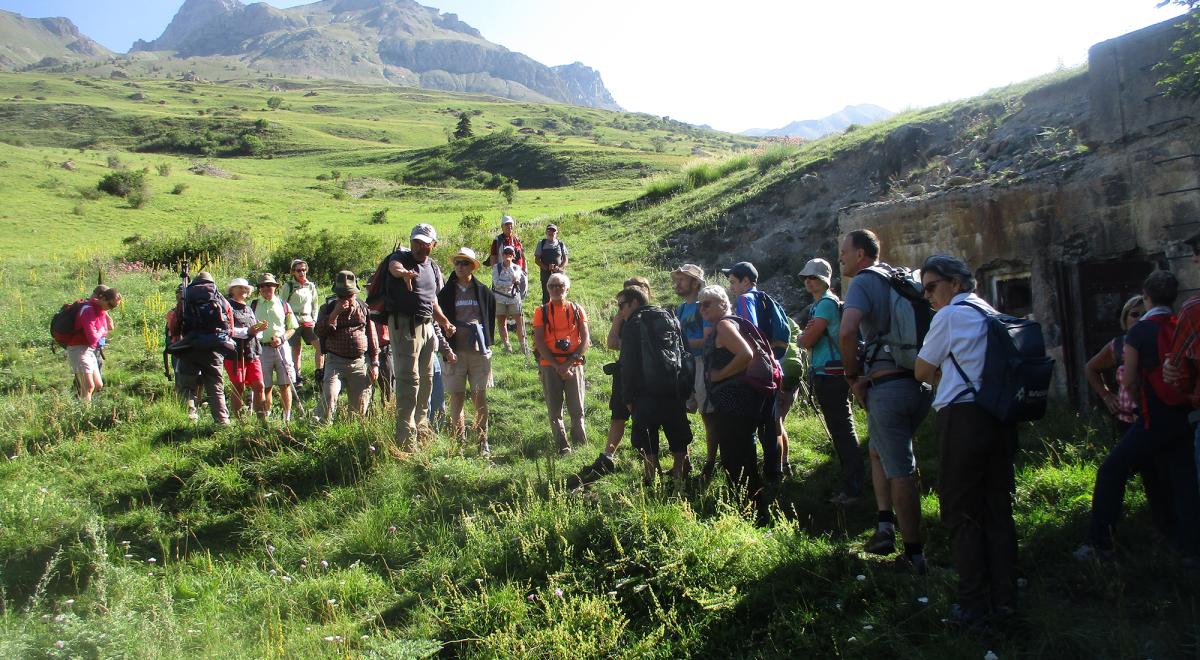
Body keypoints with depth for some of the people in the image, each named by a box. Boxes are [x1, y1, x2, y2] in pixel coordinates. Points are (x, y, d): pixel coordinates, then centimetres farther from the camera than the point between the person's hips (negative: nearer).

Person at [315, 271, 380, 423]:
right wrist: (335, 313, -18)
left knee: (360, 407, 3)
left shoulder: (364, 309, 9)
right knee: (329, 395, -22)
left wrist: (374, 364, 7)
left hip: (360, 362, 2)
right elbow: (319, 332, -9)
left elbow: (373, 337, 12)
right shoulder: (327, 308, 6)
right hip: (336, 361, -2)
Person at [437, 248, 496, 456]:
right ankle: (459, 441, 8)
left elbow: (491, 320, 15)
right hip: (455, 351, 0)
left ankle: (483, 442, 12)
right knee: (456, 397, 1)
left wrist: (487, 343, 9)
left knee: (479, 397, 4)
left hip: (479, 351, 0)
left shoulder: (483, 292, 7)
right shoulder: (446, 292, 4)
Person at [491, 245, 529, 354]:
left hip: (514, 298, 0)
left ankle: (523, 344, 3)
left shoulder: (516, 268, 5)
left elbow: (515, 278, -8)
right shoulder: (496, 267, -1)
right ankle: (506, 345, 10)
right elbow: (496, 283, -13)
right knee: (502, 322, 2)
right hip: (499, 299, 0)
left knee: (519, 321, -5)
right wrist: (511, 283, -15)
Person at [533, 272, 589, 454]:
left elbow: (585, 339, 1)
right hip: (549, 366, 0)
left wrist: (569, 362, -10)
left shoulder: (577, 310, 8)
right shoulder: (541, 312, 6)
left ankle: (580, 445, 7)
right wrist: (557, 366, -11)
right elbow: (539, 343, -2)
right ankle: (563, 447, 11)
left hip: (573, 365, 0)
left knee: (577, 409, -2)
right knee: (554, 411, 3)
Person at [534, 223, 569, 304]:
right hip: (546, 273, -1)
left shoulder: (561, 244, 6)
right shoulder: (541, 244, 4)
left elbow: (565, 260, 7)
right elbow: (537, 259, 2)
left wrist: (560, 268, -13)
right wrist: (546, 267, -13)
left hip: (559, 273, 1)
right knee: (546, 295, 0)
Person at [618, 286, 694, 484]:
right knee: (677, 432, 14)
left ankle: (652, 479, -1)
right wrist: (686, 391, 17)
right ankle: (680, 473, 20)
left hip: (649, 391, -6)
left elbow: (628, 363, -7)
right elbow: (684, 352, 16)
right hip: (677, 389, 6)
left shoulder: (634, 323, -2)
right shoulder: (670, 317, 17)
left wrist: (628, 397, -2)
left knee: (645, 437, 1)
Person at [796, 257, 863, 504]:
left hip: (831, 375, -10)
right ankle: (849, 483, 22)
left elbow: (806, 341, -16)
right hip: (825, 375, 10)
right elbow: (808, 341, 19)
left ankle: (852, 488, -5)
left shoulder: (827, 303, -12)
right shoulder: (818, 304, 19)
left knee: (842, 430, -8)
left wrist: (802, 336, 4)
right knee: (840, 429, 14)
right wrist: (807, 335, -1)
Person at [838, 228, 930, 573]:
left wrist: (854, 375, -11)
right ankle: (886, 526, 17)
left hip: (887, 386, -7)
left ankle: (914, 555, 9)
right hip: (922, 384, 7)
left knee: (900, 471, 1)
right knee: (879, 449, 25)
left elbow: (847, 331, -25)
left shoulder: (863, 283, -8)